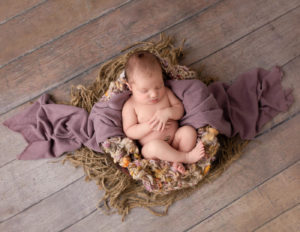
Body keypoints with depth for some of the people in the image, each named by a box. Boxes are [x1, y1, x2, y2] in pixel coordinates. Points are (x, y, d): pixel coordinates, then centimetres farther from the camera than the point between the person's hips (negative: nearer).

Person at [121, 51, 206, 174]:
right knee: (155, 145, -36)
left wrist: (168, 112, -17)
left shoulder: (165, 92, 6)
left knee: (189, 131, -21)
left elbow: (180, 109, 5)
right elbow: (129, 132, -8)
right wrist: (149, 126, -22)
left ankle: (177, 161, -21)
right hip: (151, 149, -4)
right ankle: (186, 157, -19)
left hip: (175, 139, 4)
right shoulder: (130, 106, -6)